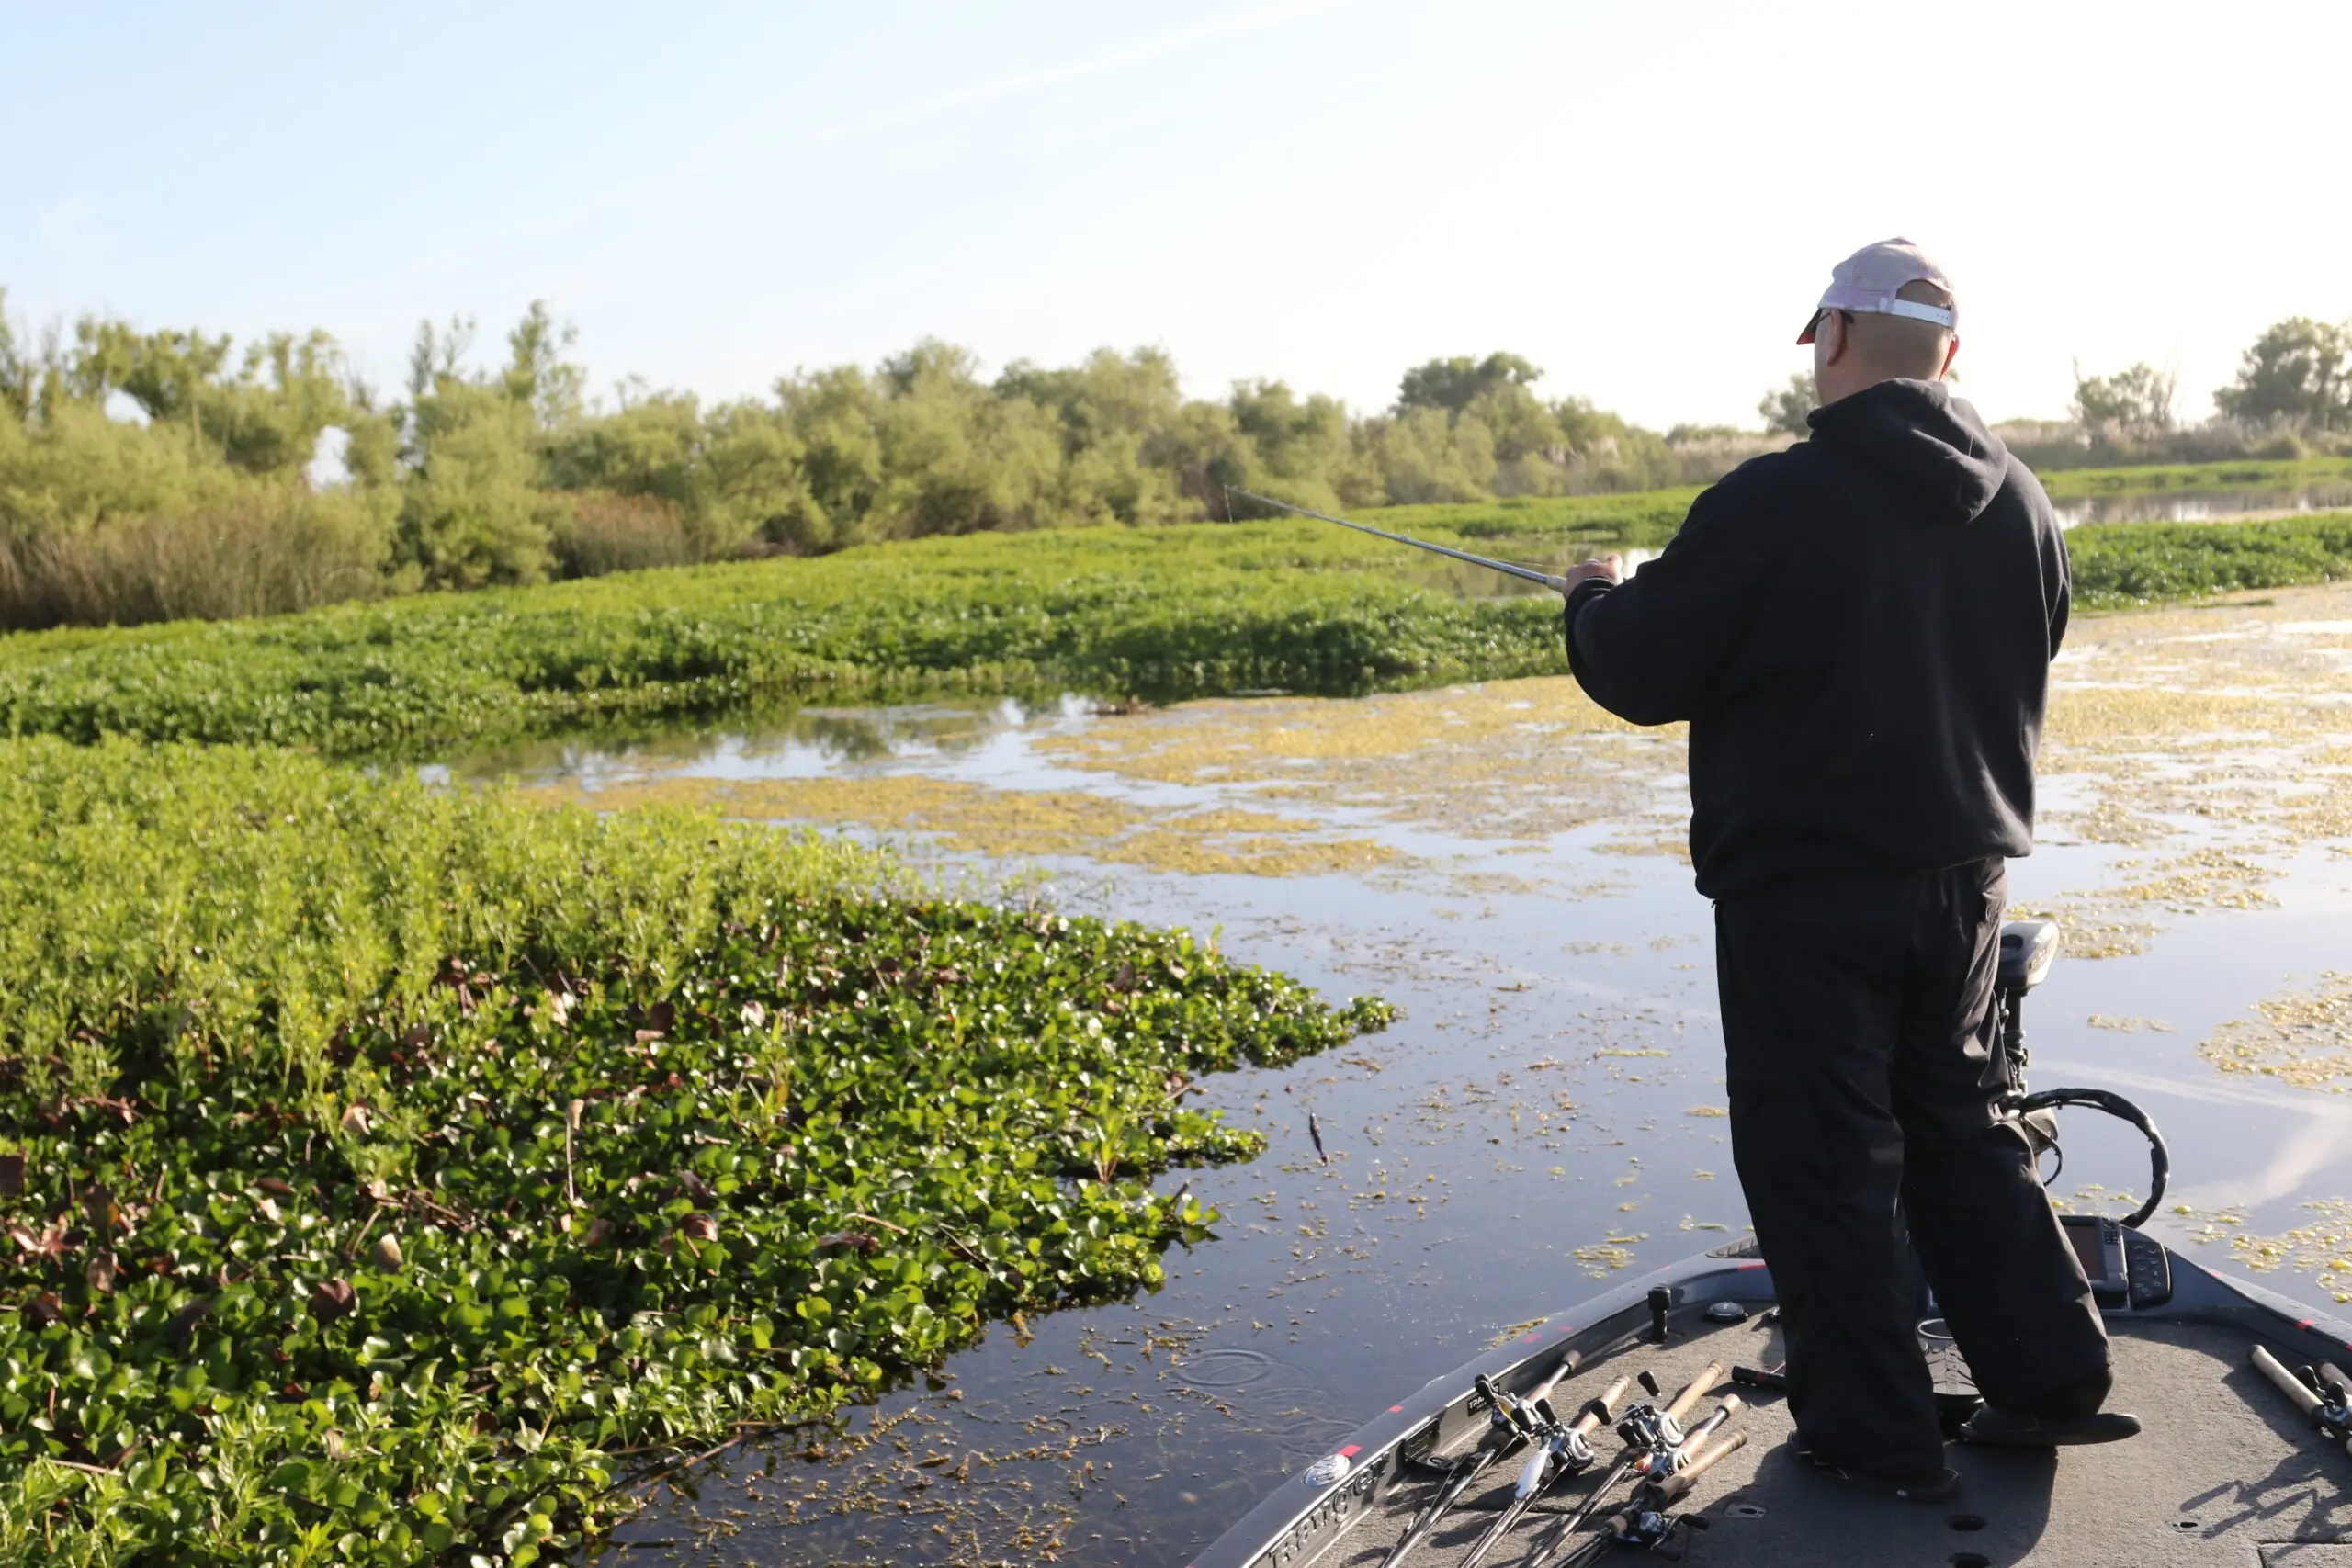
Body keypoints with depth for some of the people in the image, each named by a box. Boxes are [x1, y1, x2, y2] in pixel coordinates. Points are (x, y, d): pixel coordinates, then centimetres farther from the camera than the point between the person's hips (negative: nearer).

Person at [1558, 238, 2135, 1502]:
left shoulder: (1773, 501, -18)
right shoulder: (2022, 507, 3)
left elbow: (1642, 676, -13)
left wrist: (1599, 600, 8)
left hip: (1805, 886, -6)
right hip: (1963, 875, 7)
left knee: (1824, 1158, 6)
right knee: (1958, 1122, 22)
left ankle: (1876, 1438, 17)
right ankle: (2049, 1378, 28)